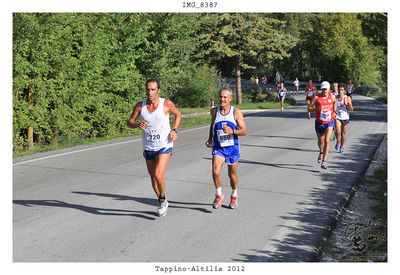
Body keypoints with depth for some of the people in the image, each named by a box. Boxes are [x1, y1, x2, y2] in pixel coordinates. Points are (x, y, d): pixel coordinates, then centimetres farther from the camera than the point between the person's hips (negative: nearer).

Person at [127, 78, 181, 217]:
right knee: (153, 177, 13)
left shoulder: (166, 104, -9)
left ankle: (162, 198, 8)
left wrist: (174, 130, -4)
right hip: (148, 148, 4)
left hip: (164, 146, -4)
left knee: (158, 175, -20)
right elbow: (130, 122, 2)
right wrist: (138, 124, -21)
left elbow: (177, 114, 9)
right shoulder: (140, 106, -3)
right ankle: (162, 203, 35)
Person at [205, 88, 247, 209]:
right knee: (215, 170, -21)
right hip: (218, 147, 1)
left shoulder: (236, 112, -9)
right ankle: (219, 194, 1)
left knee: (232, 174, 11)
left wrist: (232, 131, -27)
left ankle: (234, 195, 37)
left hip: (232, 147, -1)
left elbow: (244, 131, -10)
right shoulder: (214, 111, -1)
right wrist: (210, 139, 9)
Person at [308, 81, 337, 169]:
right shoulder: (317, 98, -9)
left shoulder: (331, 96, -1)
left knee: (327, 141, -16)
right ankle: (321, 153, 50)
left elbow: (335, 102, 23)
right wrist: (317, 109, -26)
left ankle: (324, 162, -16)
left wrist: (334, 112, 12)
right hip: (319, 122, 0)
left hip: (329, 122, 0)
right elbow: (309, 108, -8)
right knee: (320, 140, 16)